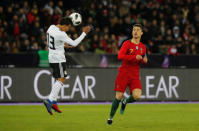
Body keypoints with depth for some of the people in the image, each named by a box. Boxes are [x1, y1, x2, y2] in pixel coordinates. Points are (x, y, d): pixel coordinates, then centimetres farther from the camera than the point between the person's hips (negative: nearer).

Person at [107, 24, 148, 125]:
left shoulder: (143, 47, 11)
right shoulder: (127, 43, -4)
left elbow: (143, 60, 25)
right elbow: (120, 56, -18)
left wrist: (144, 60, 1)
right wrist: (135, 57, -25)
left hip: (135, 75, 3)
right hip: (124, 73, -3)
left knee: (136, 96, -17)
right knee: (118, 96, -6)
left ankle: (125, 102, 18)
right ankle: (110, 117, 13)